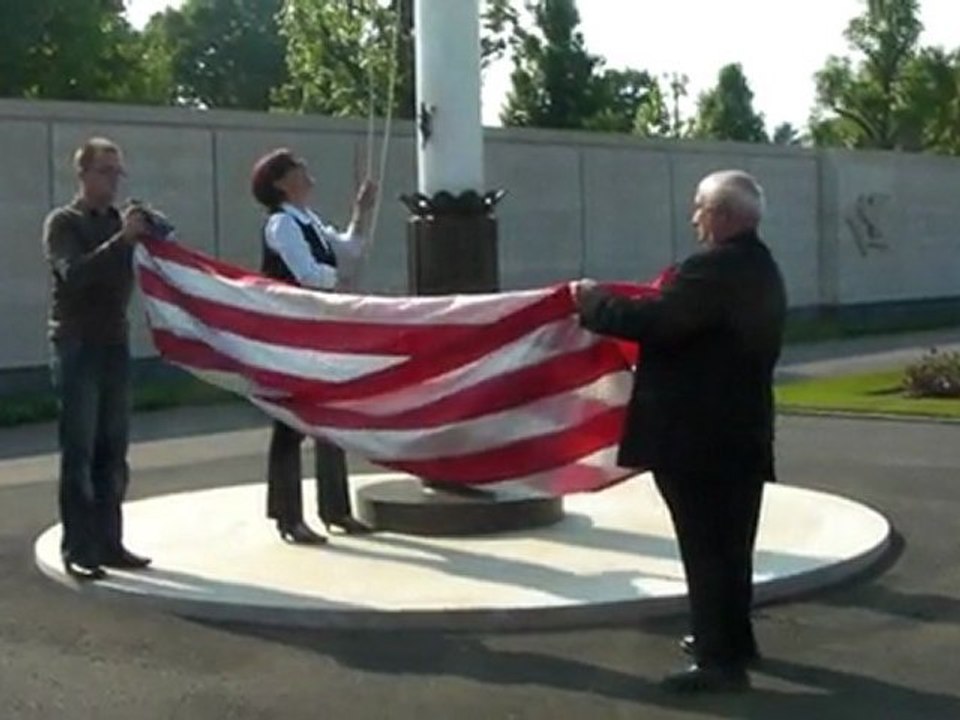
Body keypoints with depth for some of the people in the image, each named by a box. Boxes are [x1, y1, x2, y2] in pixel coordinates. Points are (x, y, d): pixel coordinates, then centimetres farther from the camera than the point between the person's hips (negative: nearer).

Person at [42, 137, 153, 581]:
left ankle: (109, 543, 13)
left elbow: (126, 278, 6)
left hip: (115, 346, 6)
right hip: (77, 348, -6)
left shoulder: (119, 222, 14)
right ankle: (77, 550, -3)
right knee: (79, 454, -6)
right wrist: (121, 239, -28)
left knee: (112, 454, 7)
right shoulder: (63, 222, -3)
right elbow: (74, 274, -19)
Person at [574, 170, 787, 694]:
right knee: (728, 544, 19)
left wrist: (595, 302, -9)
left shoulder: (713, 268, -20)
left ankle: (721, 660, 1)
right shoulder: (760, 269, 13)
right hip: (740, 432, 10)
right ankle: (731, 640, 32)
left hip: (699, 438, -10)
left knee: (706, 548, -4)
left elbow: (653, 322, -24)